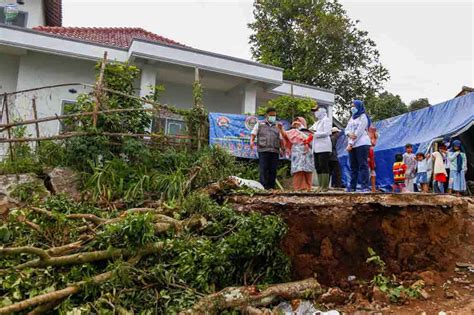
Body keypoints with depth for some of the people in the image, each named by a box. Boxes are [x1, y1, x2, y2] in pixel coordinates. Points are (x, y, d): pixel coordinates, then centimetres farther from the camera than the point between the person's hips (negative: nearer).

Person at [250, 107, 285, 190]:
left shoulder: (278, 126, 22)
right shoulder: (259, 124, 16)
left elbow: (281, 139, 18)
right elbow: (253, 134, 9)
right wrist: (251, 141, -11)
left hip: (274, 151, 3)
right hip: (263, 150, -2)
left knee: (273, 170, 1)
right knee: (263, 169, -9)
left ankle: (272, 187, 7)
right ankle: (264, 187, -9)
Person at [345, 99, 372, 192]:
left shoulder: (363, 117, -1)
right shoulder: (352, 118, 22)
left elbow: (359, 132, -10)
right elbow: (346, 129, 15)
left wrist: (351, 144, -13)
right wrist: (349, 134, -10)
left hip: (362, 144, -7)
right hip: (352, 145, 7)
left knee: (363, 165, -10)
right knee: (353, 166, 8)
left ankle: (365, 186, -11)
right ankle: (352, 186, 11)